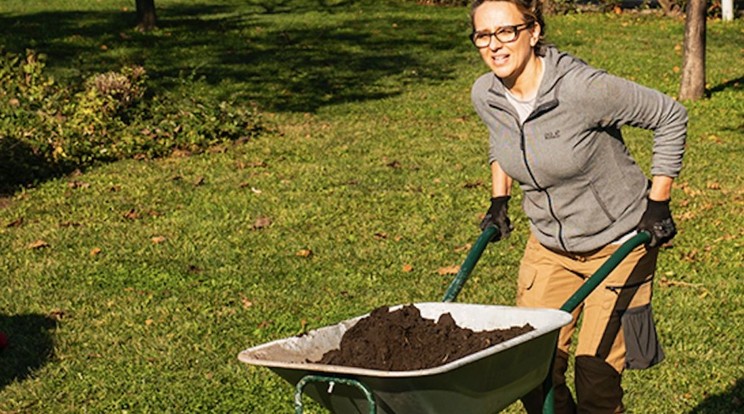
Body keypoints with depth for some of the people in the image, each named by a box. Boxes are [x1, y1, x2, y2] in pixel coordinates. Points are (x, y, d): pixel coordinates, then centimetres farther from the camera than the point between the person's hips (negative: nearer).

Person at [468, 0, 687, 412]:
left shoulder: (583, 89, -27)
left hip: (619, 241, -5)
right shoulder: (485, 95, -9)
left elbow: (670, 117, -14)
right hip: (549, 244, 5)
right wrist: (499, 202, 11)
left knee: (597, 371, -4)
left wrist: (658, 204, -11)